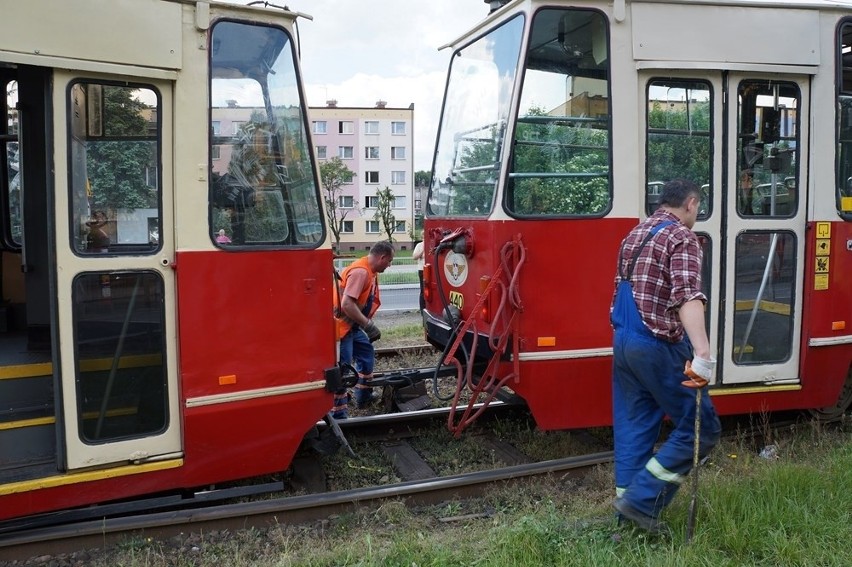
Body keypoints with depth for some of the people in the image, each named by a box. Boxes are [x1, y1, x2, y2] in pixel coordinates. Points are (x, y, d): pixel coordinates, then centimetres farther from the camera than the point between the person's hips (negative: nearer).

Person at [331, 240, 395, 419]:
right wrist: (368, 325, -24)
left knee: (366, 352, 21)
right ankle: (338, 414, -3)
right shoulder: (360, 271, -23)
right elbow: (347, 304, -29)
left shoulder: (370, 271, 8)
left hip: (352, 324, 11)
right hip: (340, 325, -11)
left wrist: (367, 324, 9)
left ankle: (363, 397, 34)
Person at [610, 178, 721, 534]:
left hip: (622, 341, 9)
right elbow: (687, 296, -25)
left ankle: (626, 496, 18)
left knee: (632, 428, 13)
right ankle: (640, 500, -1)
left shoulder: (635, 234, 16)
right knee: (701, 428, 2)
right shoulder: (682, 237, -10)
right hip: (657, 347, -8)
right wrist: (703, 354, -34)